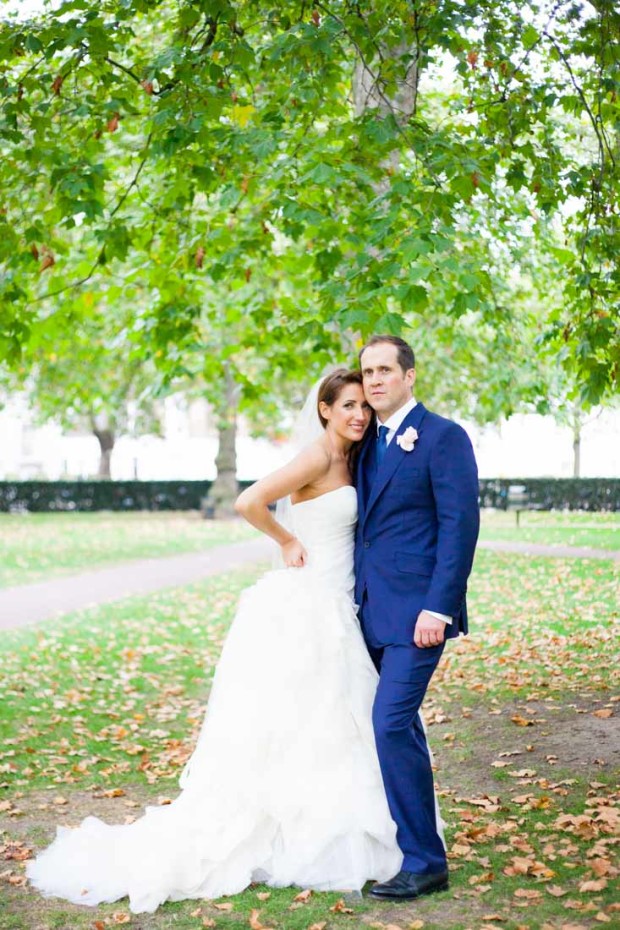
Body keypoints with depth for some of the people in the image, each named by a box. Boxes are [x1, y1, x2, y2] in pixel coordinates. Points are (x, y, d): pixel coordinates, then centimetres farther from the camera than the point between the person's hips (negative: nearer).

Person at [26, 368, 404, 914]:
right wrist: (287, 544, -12)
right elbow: (249, 503, -26)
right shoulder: (317, 459, -14)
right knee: (279, 738, -3)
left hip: (330, 614, 9)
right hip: (303, 610, -9)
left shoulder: (346, 462, 13)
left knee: (320, 738, 12)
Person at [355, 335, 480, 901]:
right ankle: (402, 840, 28)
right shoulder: (370, 444, 16)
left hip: (417, 611, -8)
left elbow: (461, 524, -13)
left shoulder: (442, 436, -7)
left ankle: (423, 861, -5)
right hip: (374, 610, 8)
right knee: (396, 726, 15)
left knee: (392, 724, -14)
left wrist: (438, 608, -19)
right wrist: (357, 598, 12)